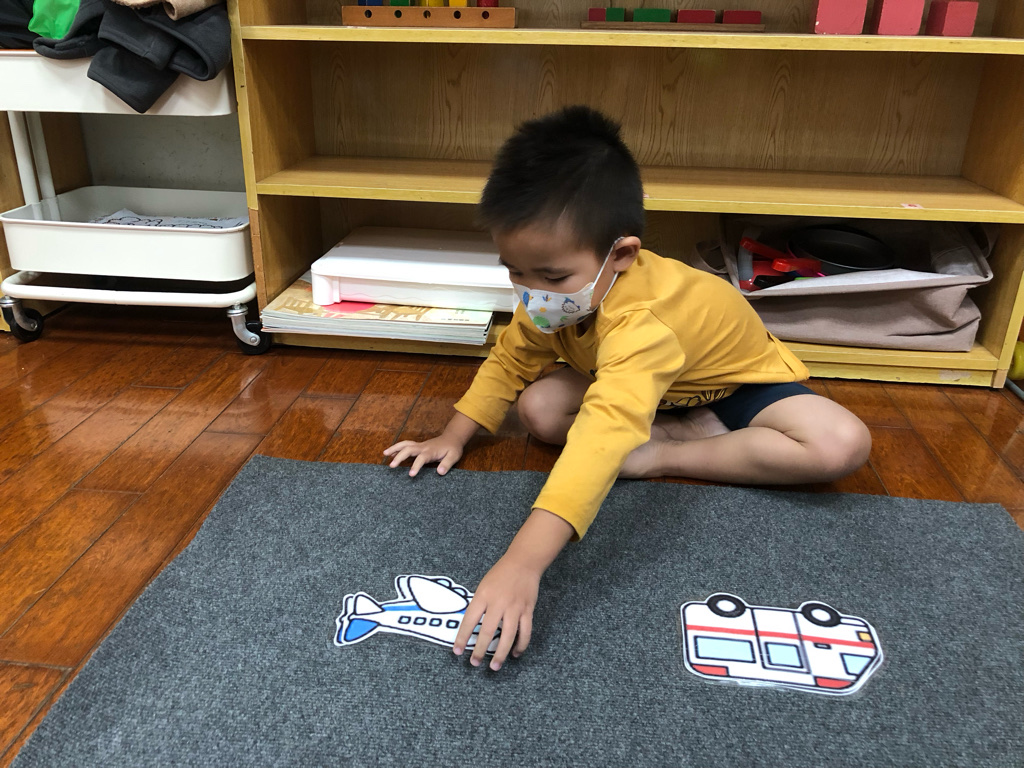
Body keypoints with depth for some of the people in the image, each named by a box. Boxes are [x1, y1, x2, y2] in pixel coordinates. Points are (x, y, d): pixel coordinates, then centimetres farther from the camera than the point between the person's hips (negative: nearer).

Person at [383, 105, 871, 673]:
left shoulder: (640, 322, -46)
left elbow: (604, 435, -59)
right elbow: (510, 359, -3)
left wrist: (522, 562, -66)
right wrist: (453, 437, -10)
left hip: (738, 377, -5)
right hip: (657, 387, 6)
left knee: (842, 445, -32)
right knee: (539, 408, -19)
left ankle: (665, 456, -19)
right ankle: (690, 432, -6)